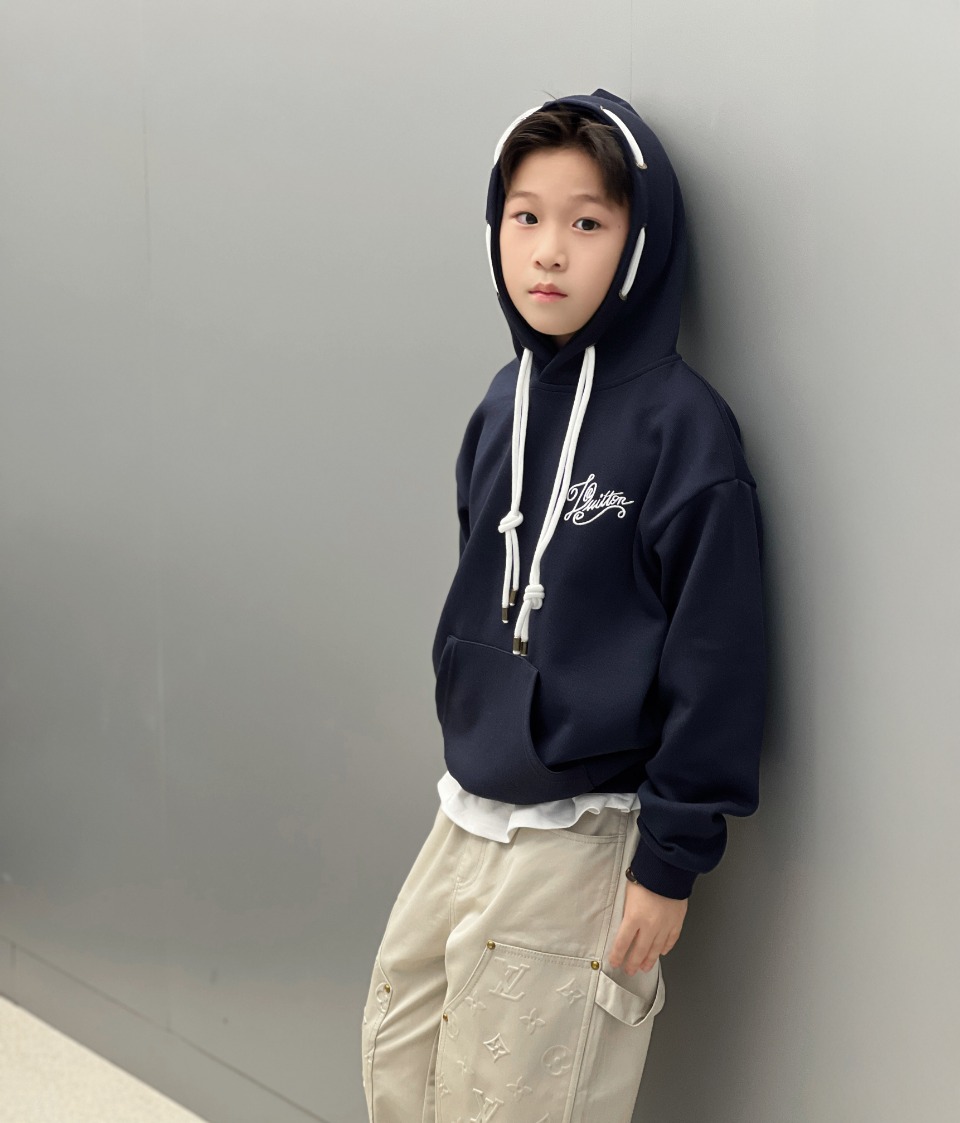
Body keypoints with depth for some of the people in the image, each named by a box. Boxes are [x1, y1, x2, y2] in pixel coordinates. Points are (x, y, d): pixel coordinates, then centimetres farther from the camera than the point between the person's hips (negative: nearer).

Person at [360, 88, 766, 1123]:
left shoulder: (681, 426, -16)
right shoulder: (504, 405, 4)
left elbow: (714, 659, -16)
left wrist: (671, 861, -14)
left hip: (580, 841, -7)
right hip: (468, 816, 7)